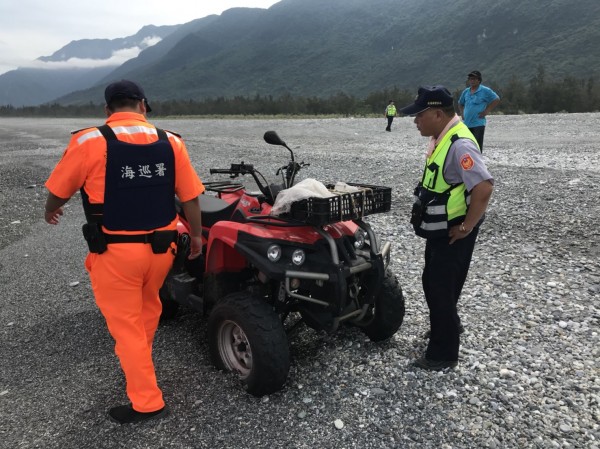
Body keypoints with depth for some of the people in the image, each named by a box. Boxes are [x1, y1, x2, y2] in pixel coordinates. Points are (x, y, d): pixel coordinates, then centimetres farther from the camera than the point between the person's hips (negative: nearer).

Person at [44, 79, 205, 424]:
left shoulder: (89, 142, -10)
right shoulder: (171, 142, -1)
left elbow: (59, 191, 2)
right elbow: (191, 197, 2)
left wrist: (51, 212, 24)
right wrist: (196, 235, 17)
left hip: (115, 252, -4)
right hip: (161, 247, 4)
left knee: (125, 324, 10)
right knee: (148, 305, 28)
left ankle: (147, 402, 19)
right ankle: (141, 360, 51)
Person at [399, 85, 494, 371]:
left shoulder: (459, 144, -25)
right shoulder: (441, 138, 6)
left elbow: (484, 188, -32)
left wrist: (466, 228, -23)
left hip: (453, 234, -9)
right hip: (439, 230, 10)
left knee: (442, 291, 2)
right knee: (432, 285, 23)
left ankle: (443, 354, 18)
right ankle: (448, 326, 45)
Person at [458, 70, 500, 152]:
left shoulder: (485, 91, -3)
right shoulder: (466, 91, 12)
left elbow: (496, 100, -1)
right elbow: (460, 103, 28)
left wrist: (487, 111, -7)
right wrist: (462, 113, 12)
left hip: (478, 123, -5)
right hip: (466, 123, 5)